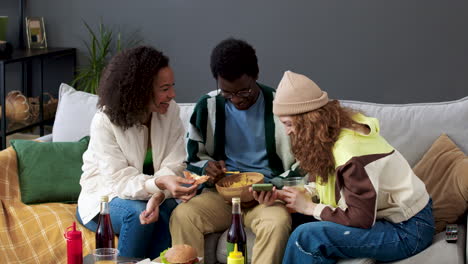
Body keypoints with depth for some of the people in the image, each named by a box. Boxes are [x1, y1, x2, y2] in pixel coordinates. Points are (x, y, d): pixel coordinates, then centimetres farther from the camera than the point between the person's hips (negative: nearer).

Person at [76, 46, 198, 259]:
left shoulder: (170, 110, -11)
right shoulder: (104, 121, -23)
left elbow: (174, 166, -16)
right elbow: (119, 180, -27)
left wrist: (158, 196, -37)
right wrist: (159, 183, -46)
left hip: (149, 194, 3)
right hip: (104, 197, -3)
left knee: (169, 211, -29)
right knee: (138, 212, -33)